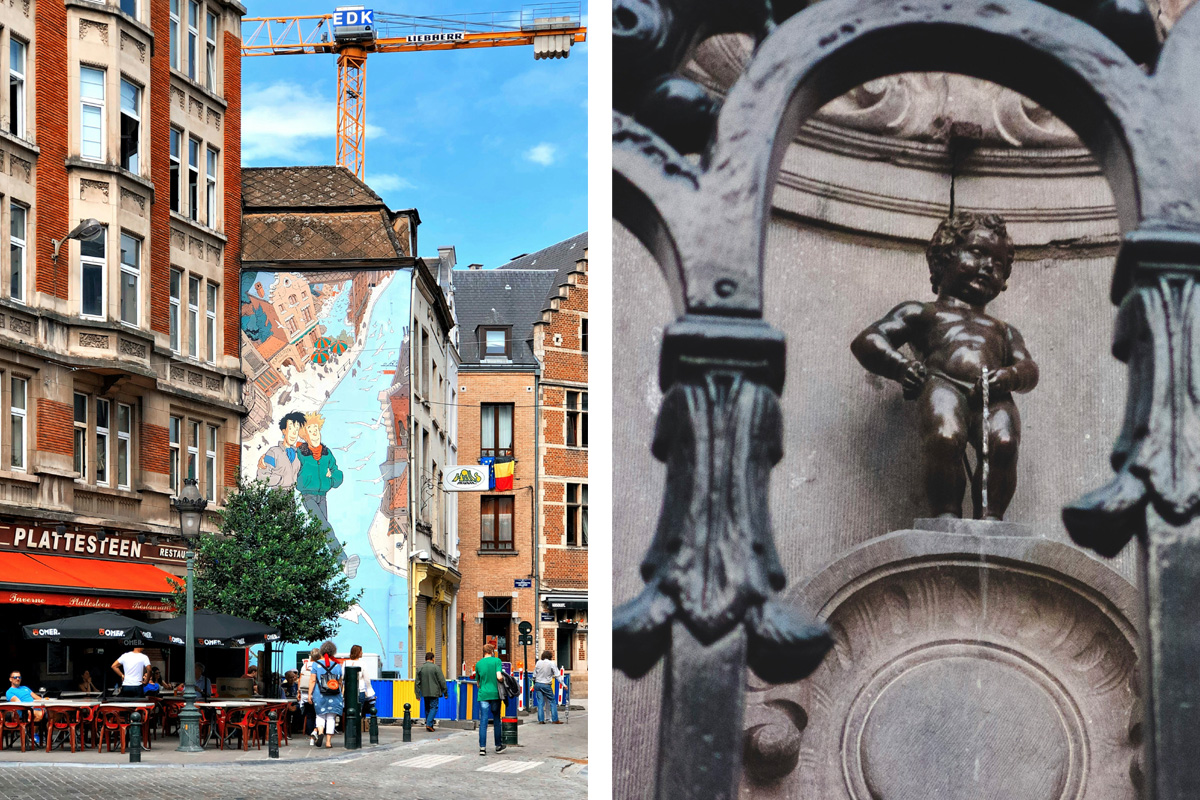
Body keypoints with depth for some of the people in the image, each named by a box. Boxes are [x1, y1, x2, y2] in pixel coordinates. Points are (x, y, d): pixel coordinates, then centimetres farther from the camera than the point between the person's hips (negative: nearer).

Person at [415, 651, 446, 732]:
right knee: (433, 707, -2)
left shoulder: (420, 668, 5)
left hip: (425, 693, 4)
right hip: (434, 692, -4)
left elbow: (417, 682, 6)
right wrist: (445, 692, 1)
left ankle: (428, 725, 15)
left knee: (427, 708, 14)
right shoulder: (436, 667, -8)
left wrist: (418, 694, 11)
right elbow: (442, 681, -7)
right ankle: (429, 724, -16)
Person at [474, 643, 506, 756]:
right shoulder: (497, 661, -3)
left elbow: (478, 682, 14)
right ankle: (498, 745, 20)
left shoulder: (478, 664, 7)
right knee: (497, 720, 12)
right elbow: (499, 677, -15)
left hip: (483, 695, 2)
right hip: (495, 694, -2)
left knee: (483, 721, -1)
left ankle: (482, 747, -8)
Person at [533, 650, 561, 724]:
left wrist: (534, 684, 23)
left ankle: (541, 720, 1)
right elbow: (557, 675, -10)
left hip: (537, 684, 3)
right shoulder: (552, 663, -7)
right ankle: (555, 720, 3)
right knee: (552, 702, 6)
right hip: (546, 685, -3)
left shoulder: (538, 662, 4)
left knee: (540, 703, 6)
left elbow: (534, 675, 10)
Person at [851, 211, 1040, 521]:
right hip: (943, 384, -3)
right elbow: (866, 341, 18)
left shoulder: (1004, 330, 42)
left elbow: (1029, 368, 23)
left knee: (1004, 444, -32)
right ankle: (946, 513, -27)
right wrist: (899, 366, -5)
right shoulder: (921, 312, 31)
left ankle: (991, 515, -27)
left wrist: (1010, 375, -4)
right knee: (946, 439, -37)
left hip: (992, 396, 3)